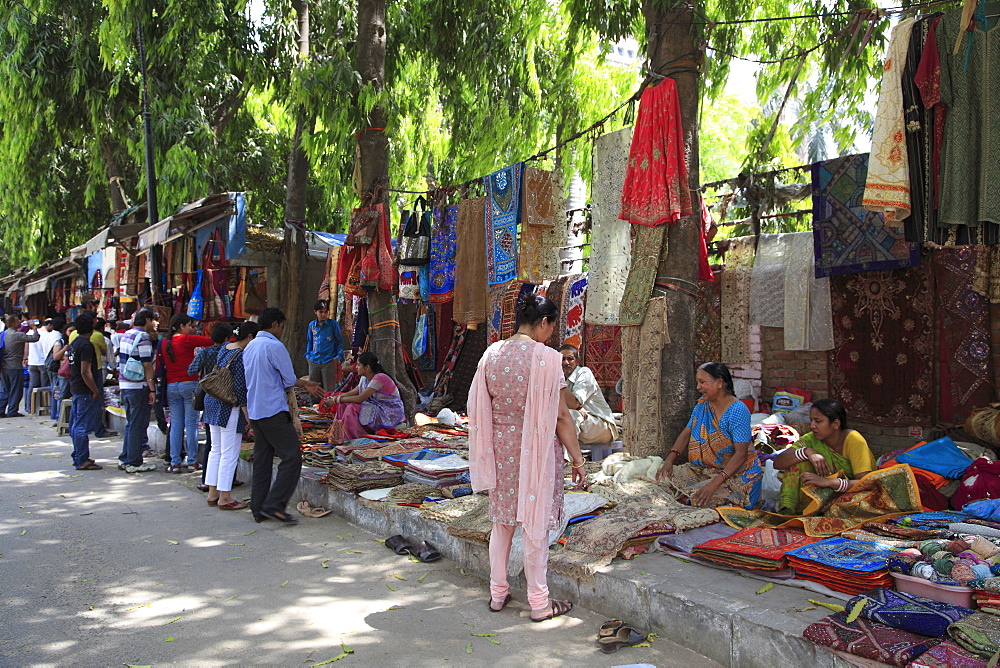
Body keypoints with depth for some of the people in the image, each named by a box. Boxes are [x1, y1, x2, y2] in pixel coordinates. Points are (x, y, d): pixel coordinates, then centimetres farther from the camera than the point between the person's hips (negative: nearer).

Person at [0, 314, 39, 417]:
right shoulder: (17, 335, -17)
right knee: (16, 389, 1)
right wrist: (34, 328, -5)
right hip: (15, 366, -8)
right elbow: (35, 338, -18)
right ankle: (12, 411, 3)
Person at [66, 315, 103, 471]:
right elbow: (85, 372, -22)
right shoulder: (86, 345, -17)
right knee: (82, 426, -7)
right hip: (85, 391, -10)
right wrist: (96, 391, -17)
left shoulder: (73, 344, 13)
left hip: (75, 389, 10)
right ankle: (82, 461, -4)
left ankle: (78, 457, 24)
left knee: (75, 425, 15)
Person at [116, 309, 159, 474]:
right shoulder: (143, 337, -13)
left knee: (131, 423, 18)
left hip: (124, 385, 9)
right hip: (139, 386, -9)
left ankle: (125, 459, 23)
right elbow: (147, 365, -16)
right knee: (138, 425, -2)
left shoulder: (126, 335, 14)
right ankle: (134, 463, 3)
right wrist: (152, 389, -14)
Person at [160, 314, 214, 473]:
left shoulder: (164, 343, 9)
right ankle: (192, 462, 3)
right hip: (189, 384, -5)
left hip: (171, 387, 5)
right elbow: (211, 340, -8)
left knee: (176, 425, 8)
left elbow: (163, 364, 12)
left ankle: (175, 463, 7)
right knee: (191, 424, 0)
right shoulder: (187, 340, -8)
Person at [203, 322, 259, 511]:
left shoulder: (224, 348, 9)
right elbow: (240, 388, -19)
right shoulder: (242, 356, -18)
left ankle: (212, 493, 21)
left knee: (216, 449, 15)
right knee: (229, 453, -2)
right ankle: (224, 498, 3)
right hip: (229, 408, -9)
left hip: (212, 402, 9)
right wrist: (248, 415, -16)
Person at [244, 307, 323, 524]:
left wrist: (304, 383, 23)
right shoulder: (274, 346, -12)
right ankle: (275, 504, -11)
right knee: (292, 457, -6)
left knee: (262, 459, 12)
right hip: (274, 412, -9)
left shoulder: (249, 347, 16)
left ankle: (259, 509, 14)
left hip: (254, 412, 9)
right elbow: (289, 380, -11)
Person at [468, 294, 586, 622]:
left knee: (502, 521, 17)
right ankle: (539, 603, 16)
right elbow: (560, 417, -14)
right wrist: (577, 460, -5)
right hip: (536, 449, -5)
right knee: (535, 525, 5)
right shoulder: (546, 358, -15)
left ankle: (498, 593, 28)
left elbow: (479, 407, 6)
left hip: (500, 448, 5)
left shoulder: (492, 354, 0)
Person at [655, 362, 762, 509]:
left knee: (699, 498, -28)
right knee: (667, 476, -11)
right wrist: (669, 460, -13)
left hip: (738, 475, -7)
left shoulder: (738, 410, -19)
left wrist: (715, 483, -34)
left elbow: (741, 454, -24)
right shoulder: (702, 406, 6)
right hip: (706, 469, 7)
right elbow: (686, 434, 7)